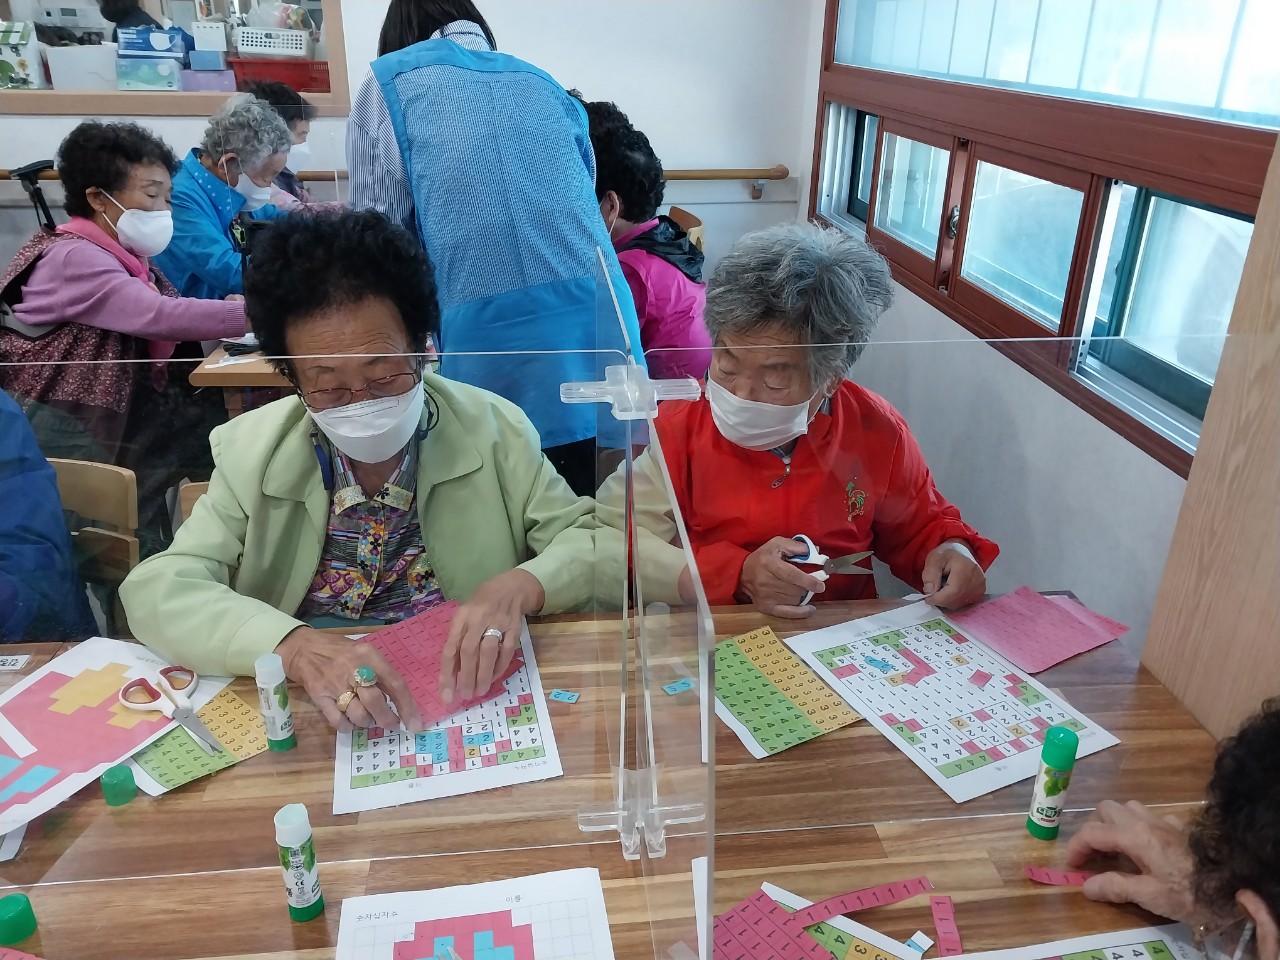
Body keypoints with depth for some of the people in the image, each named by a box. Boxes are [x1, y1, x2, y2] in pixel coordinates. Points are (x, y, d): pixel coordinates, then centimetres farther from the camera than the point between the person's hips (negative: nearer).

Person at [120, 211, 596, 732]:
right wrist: (294, 647, -29)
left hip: (470, 705, 0)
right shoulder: (249, 451, -5)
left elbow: (589, 539, -3)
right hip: (308, 718, 0)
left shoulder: (492, 431, -6)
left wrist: (519, 587, -24)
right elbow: (155, 591, -11)